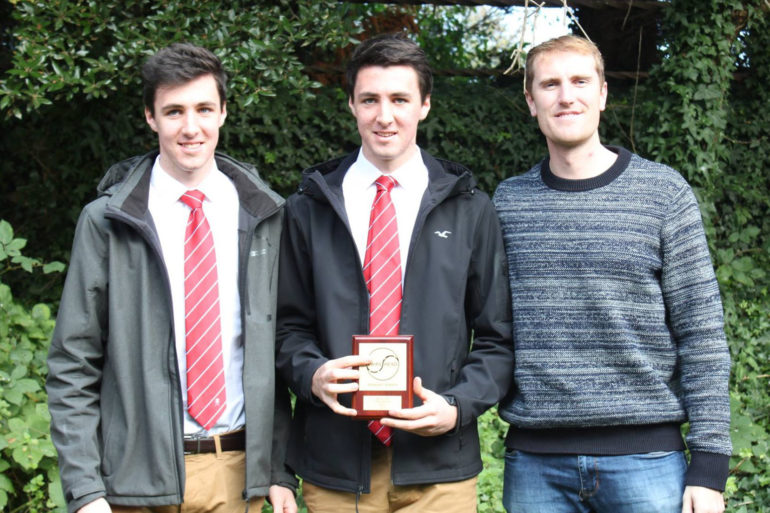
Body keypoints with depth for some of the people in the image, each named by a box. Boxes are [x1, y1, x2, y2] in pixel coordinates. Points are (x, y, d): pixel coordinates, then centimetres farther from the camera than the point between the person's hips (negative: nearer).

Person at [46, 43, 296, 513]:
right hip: (138, 475, -2)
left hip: (239, 473, 2)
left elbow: (277, 349, 8)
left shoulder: (263, 217, 5)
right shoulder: (106, 222, -2)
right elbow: (73, 366, -1)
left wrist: (280, 471, 3)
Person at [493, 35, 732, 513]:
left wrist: (710, 464, -6)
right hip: (535, 461, 2)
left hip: (645, 456, -2)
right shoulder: (508, 200, 7)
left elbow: (702, 334, -2)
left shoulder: (663, 192, 0)